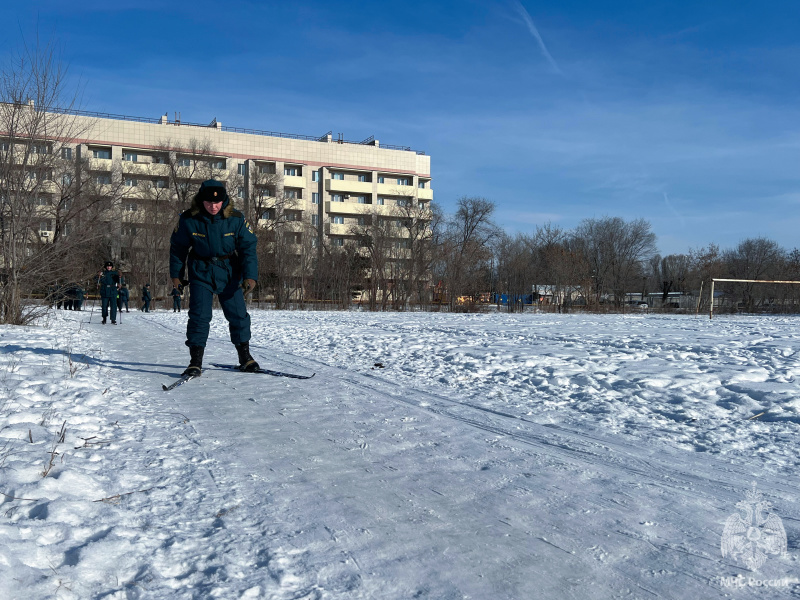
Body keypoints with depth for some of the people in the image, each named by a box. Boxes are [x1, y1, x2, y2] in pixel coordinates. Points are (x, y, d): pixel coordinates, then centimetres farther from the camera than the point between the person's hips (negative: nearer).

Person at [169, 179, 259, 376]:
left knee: (238, 314, 3)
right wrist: (175, 273, 6)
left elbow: (248, 247, -9)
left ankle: (245, 357, 20)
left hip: (229, 272, 1)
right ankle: (195, 362, 0)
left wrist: (250, 275, -18)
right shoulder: (189, 220, -13)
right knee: (199, 315, -9)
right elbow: (177, 247, 1)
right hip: (201, 272, -1)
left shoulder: (236, 219, -14)